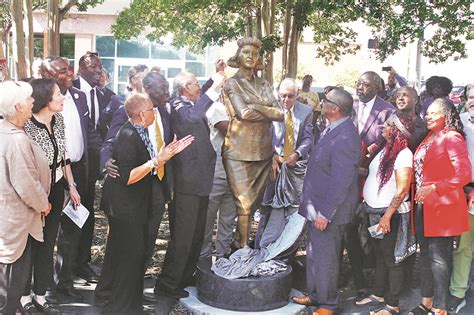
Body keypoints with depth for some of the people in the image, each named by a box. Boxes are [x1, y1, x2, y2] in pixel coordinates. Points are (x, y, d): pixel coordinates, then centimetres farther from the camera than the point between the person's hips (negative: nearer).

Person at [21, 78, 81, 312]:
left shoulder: (58, 119, -1)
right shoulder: (27, 126, -21)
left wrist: (71, 186, 8)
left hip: (56, 189, 6)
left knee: (48, 242, 14)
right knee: (30, 244, 10)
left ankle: (40, 294, 29)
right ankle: (24, 296, 30)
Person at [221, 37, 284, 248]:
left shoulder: (263, 85, 14)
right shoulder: (232, 84, 1)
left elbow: (280, 114, 2)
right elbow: (243, 113, -14)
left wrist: (255, 107, -8)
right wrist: (268, 112, -4)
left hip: (263, 151, 5)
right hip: (239, 151, -5)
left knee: (256, 202, 10)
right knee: (243, 203, -5)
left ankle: (248, 244, 20)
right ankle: (243, 248, 4)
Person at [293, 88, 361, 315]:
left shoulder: (344, 137, -24)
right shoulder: (332, 129, 7)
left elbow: (341, 181, -25)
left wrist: (325, 213, -22)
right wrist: (316, 209, 16)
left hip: (328, 210, -9)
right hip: (317, 205, 9)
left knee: (326, 257, 5)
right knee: (314, 253, 21)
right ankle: (314, 294, 38)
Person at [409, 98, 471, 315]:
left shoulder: (452, 138, -9)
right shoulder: (428, 139, 15)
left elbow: (464, 174, -17)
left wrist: (434, 187, -22)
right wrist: (418, 195, 7)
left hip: (441, 206, -8)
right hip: (422, 205, 8)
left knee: (438, 257, -4)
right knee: (425, 255, 14)